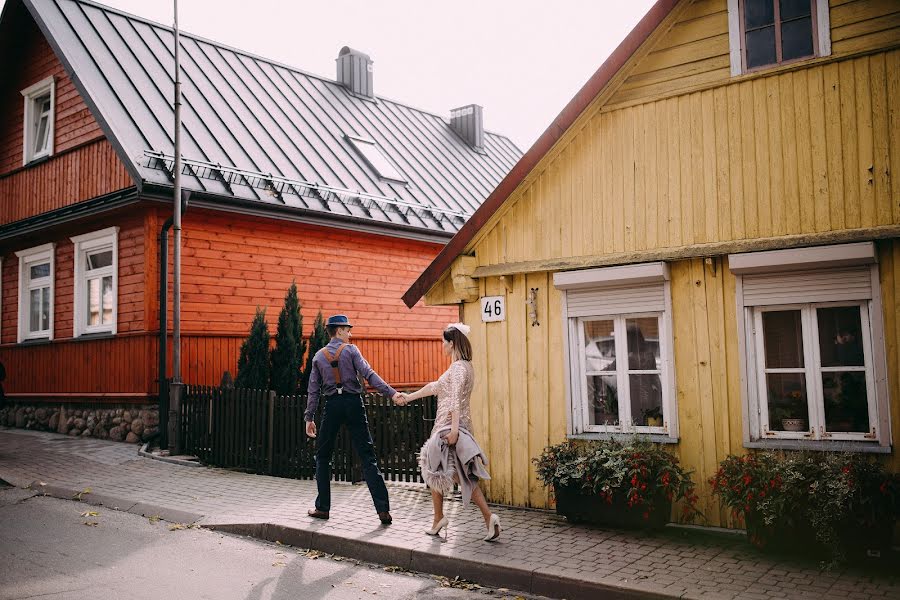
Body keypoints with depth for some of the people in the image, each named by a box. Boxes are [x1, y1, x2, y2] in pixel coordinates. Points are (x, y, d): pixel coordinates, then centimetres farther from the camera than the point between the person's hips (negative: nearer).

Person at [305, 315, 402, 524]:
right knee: (367, 455, -2)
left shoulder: (319, 356, 8)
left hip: (332, 405, 2)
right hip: (353, 403, -2)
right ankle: (383, 509, -6)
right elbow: (368, 374, -13)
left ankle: (322, 507, 15)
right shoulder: (350, 350, 0)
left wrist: (309, 417, 10)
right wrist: (391, 393, -18)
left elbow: (313, 389, 7)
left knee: (323, 456, 16)